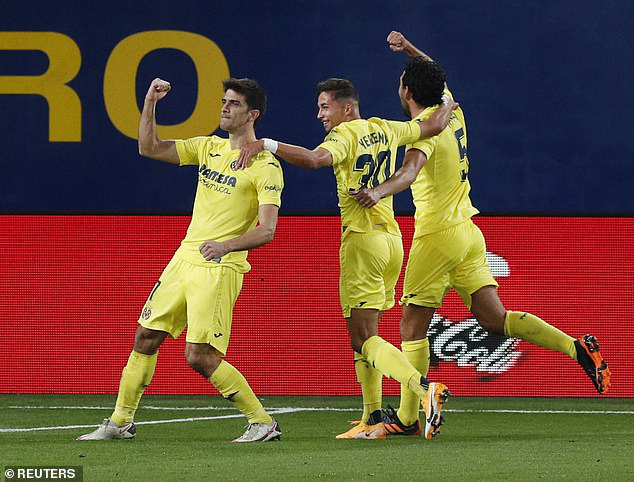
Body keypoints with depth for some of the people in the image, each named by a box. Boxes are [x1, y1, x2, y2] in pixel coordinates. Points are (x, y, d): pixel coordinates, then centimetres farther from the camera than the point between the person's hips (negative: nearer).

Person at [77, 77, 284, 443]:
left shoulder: (265, 166, -9)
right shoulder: (209, 148, 12)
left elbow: (267, 231, -16)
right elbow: (149, 148, 12)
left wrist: (226, 246, -32)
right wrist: (150, 104, 0)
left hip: (220, 268, -7)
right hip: (184, 259, 7)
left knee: (200, 357, -13)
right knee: (146, 337, 9)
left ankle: (263, 423, -4)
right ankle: (121, 422, 21)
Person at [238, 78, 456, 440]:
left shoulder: (345, 135, -9)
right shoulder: (384, 130, 13)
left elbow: (314, 159, -29)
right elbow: (433, 127, 25)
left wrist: (265, 144, -31)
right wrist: (447, 107, 44)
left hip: (362, 240, -8)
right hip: (392, 237, 8)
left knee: (364, 339, -10)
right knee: (364, 336, 14)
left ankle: (426, 388, -30)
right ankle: (372, 420, 11)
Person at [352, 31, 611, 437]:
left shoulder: (424, 127, -16)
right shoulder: (450, 111, 9)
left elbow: (410, 170, -38)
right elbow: (436, 77, 33)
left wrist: (380, 191, -54)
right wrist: (409, 48, 36)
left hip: (437, 236, -8)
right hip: (468, 232, 8)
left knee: (413, 326, 1)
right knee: (494, 318, 4)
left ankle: (407, 417, 3)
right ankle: (576, 347, -11)